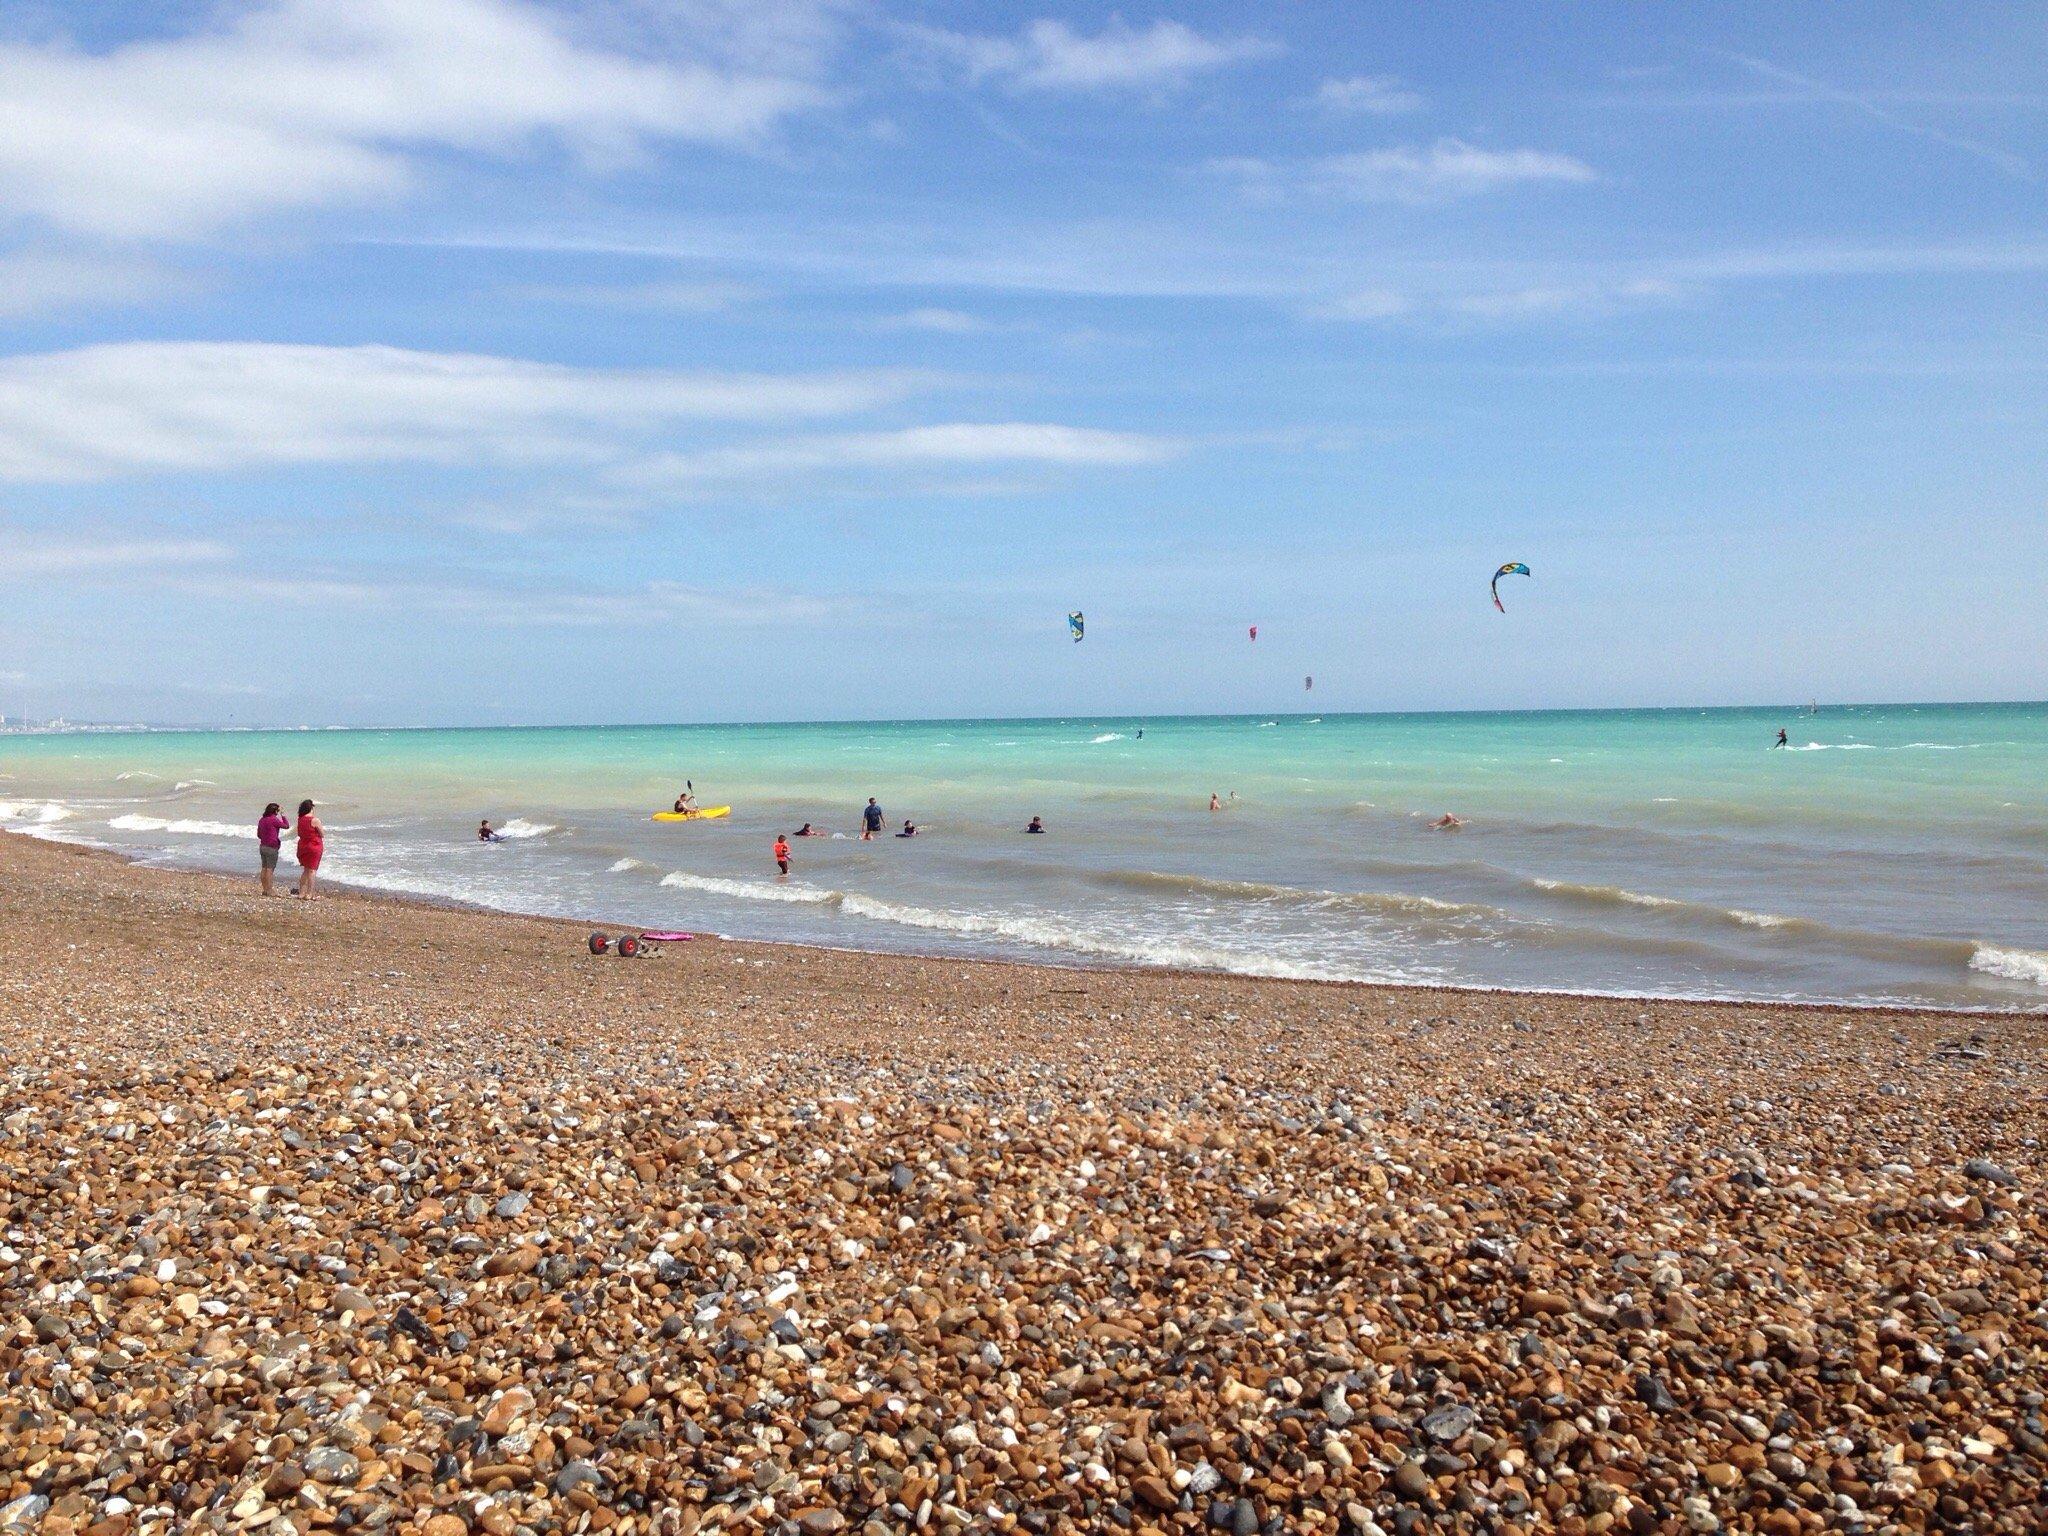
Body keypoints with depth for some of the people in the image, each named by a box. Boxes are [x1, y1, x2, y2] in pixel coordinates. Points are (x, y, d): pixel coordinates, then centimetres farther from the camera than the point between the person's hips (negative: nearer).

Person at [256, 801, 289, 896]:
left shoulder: (262, 820, 10)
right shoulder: (274, 820, -15)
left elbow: (258, 834, 18)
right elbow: (286, 826, -6)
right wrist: (283, 816, 6)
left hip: (262, 846, 8)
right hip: (271, 848, -8)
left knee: (264, 868, 11)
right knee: (270, 869, -5)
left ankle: (265, 889, 15)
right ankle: (269, 890, -5)